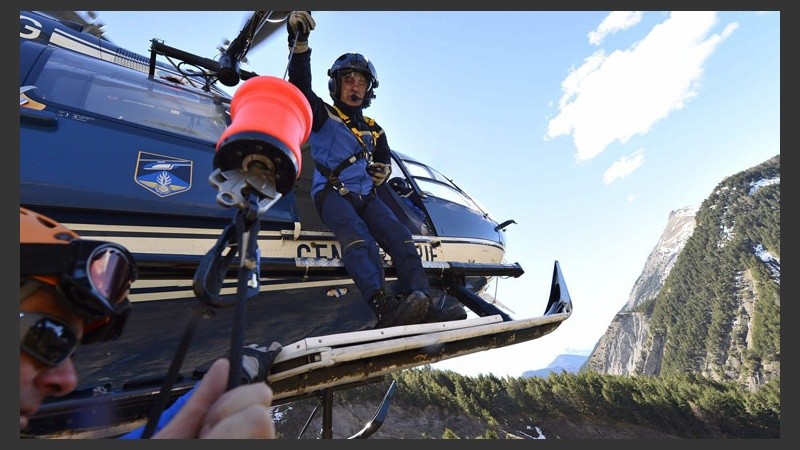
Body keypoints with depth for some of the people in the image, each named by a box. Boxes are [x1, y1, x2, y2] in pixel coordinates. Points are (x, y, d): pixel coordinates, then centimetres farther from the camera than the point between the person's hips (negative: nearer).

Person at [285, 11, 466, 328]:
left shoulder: (374, 130, 24)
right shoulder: (324, 116, 11)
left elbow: (386, 160, 35)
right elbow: (301, 88, -5)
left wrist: (383, 170, 11)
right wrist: (299, 43, -18)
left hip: (365, 195, 4)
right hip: (331, 192, -4)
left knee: (400, 236, -21)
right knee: (357, 237, -33)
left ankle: (421, 306, -30)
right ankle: (384, 308, -46)